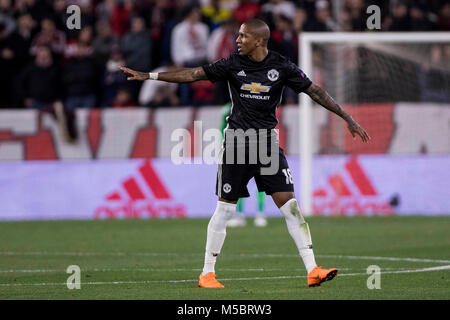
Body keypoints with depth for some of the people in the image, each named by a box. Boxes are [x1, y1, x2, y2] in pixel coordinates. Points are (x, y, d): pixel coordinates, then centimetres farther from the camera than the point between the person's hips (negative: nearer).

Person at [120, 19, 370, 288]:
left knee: (289, 204, -8)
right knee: (224, 209, 1)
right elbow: (194, 74, 1)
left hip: (267, 142, 0)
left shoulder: (281, 67, -2)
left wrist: (348, 119, -1)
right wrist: (149, 76, -1)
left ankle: (312, 270, -8)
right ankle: (207, 273, 12)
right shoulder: (233, 65, -1)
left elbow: (315, 91, 1)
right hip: (236, 142, 0)